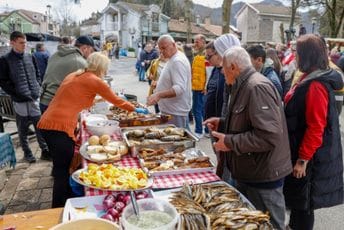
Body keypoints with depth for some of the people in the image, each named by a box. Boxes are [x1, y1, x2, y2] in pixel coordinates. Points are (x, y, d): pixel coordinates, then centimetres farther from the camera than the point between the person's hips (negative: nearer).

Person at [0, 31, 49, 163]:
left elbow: (37, 74, 18)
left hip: (35, 99, 4)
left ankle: (45, 151, 16)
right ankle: (27, 153, 22)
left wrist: (37, 88, 4)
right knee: (23, 130, 8)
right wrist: (16, 94, -12)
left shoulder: (30, 57, 9)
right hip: (20, 101, -3)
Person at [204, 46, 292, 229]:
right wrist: (222, 123, 11)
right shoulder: (245, 86, 12)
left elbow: (269, 135, -31)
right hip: (248, 173, 10)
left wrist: (230, 142, -22)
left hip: (263, 178, -10)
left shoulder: (258, 87, -22)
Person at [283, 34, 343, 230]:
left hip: (309, 157, -10)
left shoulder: (316, 86, -23)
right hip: (300, 150, 10)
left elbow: (316, 128, -26)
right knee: (296, 197, 24)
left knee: (302, 201, 7)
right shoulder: (309, 79, 8)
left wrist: (303, 159, -21)